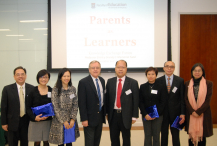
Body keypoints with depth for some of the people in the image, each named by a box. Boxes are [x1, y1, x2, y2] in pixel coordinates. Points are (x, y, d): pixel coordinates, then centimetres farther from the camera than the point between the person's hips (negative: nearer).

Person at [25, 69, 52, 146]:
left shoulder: (51, 91, 3)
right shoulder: (33, 91, -4)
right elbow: (28, 107, -3)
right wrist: (34, 117, -18)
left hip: (47, 121, 2)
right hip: (35, 121, -1)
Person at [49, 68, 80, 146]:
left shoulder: (73, 89, 3)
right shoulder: (55, 90, -8)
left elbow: (75, 105, 3)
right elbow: (56, 107, -10)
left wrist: (73, 119, -7)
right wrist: (64, 121, -11)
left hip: (71, 121, 3)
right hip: (59, 121, -3)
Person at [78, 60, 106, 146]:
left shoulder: (102, 81, 7)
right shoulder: (83, 82, -13)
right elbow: (81, 103, -14)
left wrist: (104, 113, 12)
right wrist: (84, 119, -17)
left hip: (100, 116, 6)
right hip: (90, 117, -6)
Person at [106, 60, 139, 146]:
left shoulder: (133, 83, -4)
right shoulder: (110, 82, 5)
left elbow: (136, 101, -4)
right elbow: (107, 98, 7)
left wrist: (134, 116, -7)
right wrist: (107, 113, 5)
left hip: (126, 115, -2)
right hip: (113, 115, 3)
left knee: (126, 139, 12)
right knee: (114, 139, 12)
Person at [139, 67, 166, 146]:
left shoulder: (160, 87, 1)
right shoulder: (142, 87, 4)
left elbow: (163, 102, -2)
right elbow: (140, 102, 2)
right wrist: (145, 114, -10)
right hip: (146, 116, 1)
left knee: (156, 136, 4)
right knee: (147, 136, 4)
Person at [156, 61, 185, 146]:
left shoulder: (180, 81, 0)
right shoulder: (158, 81, 0)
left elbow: (182, 98, -1)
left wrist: (183, 113, -5)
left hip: (175, 113, 0)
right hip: (162, 113, 0)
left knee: (176, 135, 9)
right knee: (163, 136, 10)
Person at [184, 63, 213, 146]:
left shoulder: (208, 83, 1)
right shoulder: (187, 84, 7)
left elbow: (208, 100, -4)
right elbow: (185, 99, 4)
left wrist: (198, 112, -12)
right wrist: (192, 111, -9)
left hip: (203, 114, -2)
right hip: (190, 114, 2)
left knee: (202, 136, 2)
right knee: (191, 135, 5)